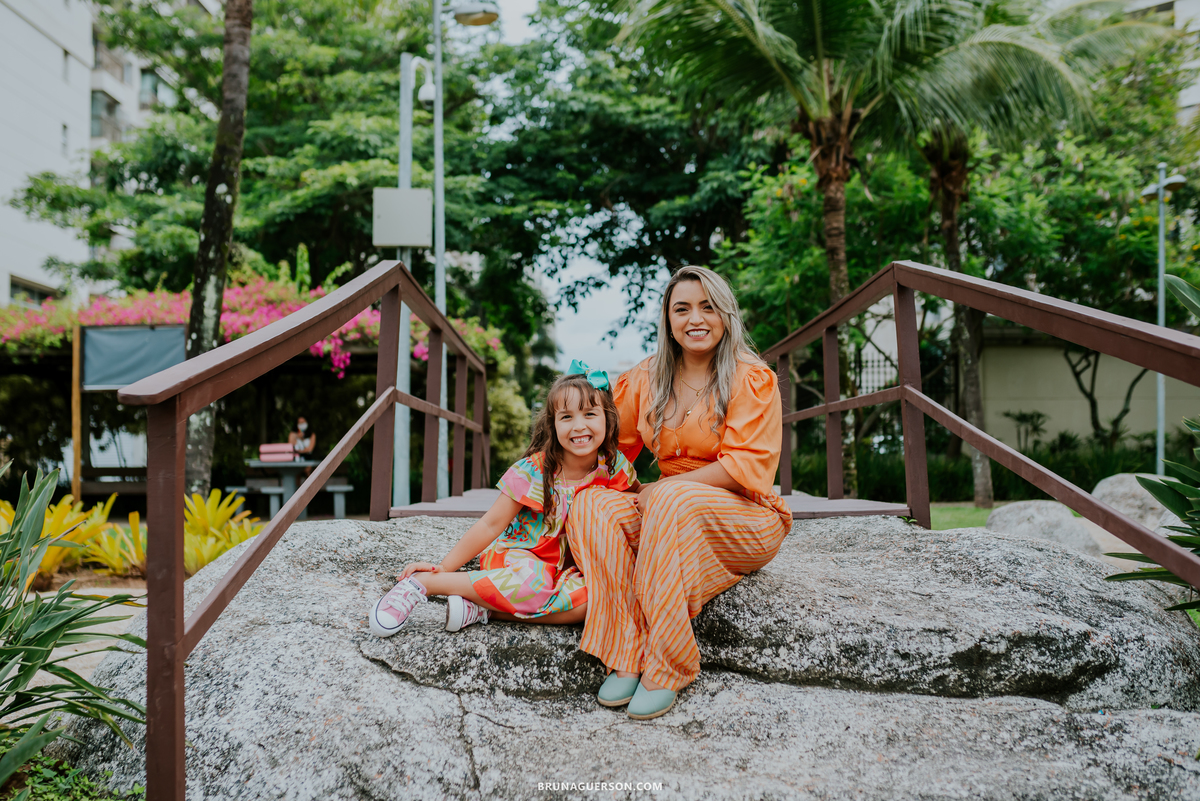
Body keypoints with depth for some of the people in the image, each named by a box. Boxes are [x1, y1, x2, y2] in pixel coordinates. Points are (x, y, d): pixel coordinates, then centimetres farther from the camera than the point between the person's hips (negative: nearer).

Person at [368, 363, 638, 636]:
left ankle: (483, 609, -27)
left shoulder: (615, 467, -8)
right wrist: (444, 566, -16)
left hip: (566, 569, 4)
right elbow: (492, 524, -11)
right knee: (533, 581, -39)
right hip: (516, 555, -3)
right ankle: (422, 583, -26)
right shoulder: (533, 471, -15)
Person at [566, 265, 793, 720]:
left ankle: (666, 669, -30)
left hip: (746, 519, -4)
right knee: (592, 504, -23)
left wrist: (665, 489, -18)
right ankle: (626, 657, -27)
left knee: (671, 501, -36)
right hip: (668, 514, 5)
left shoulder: (753, 378, -4)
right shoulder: (649, 379, 9)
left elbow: (745, 468, -14)